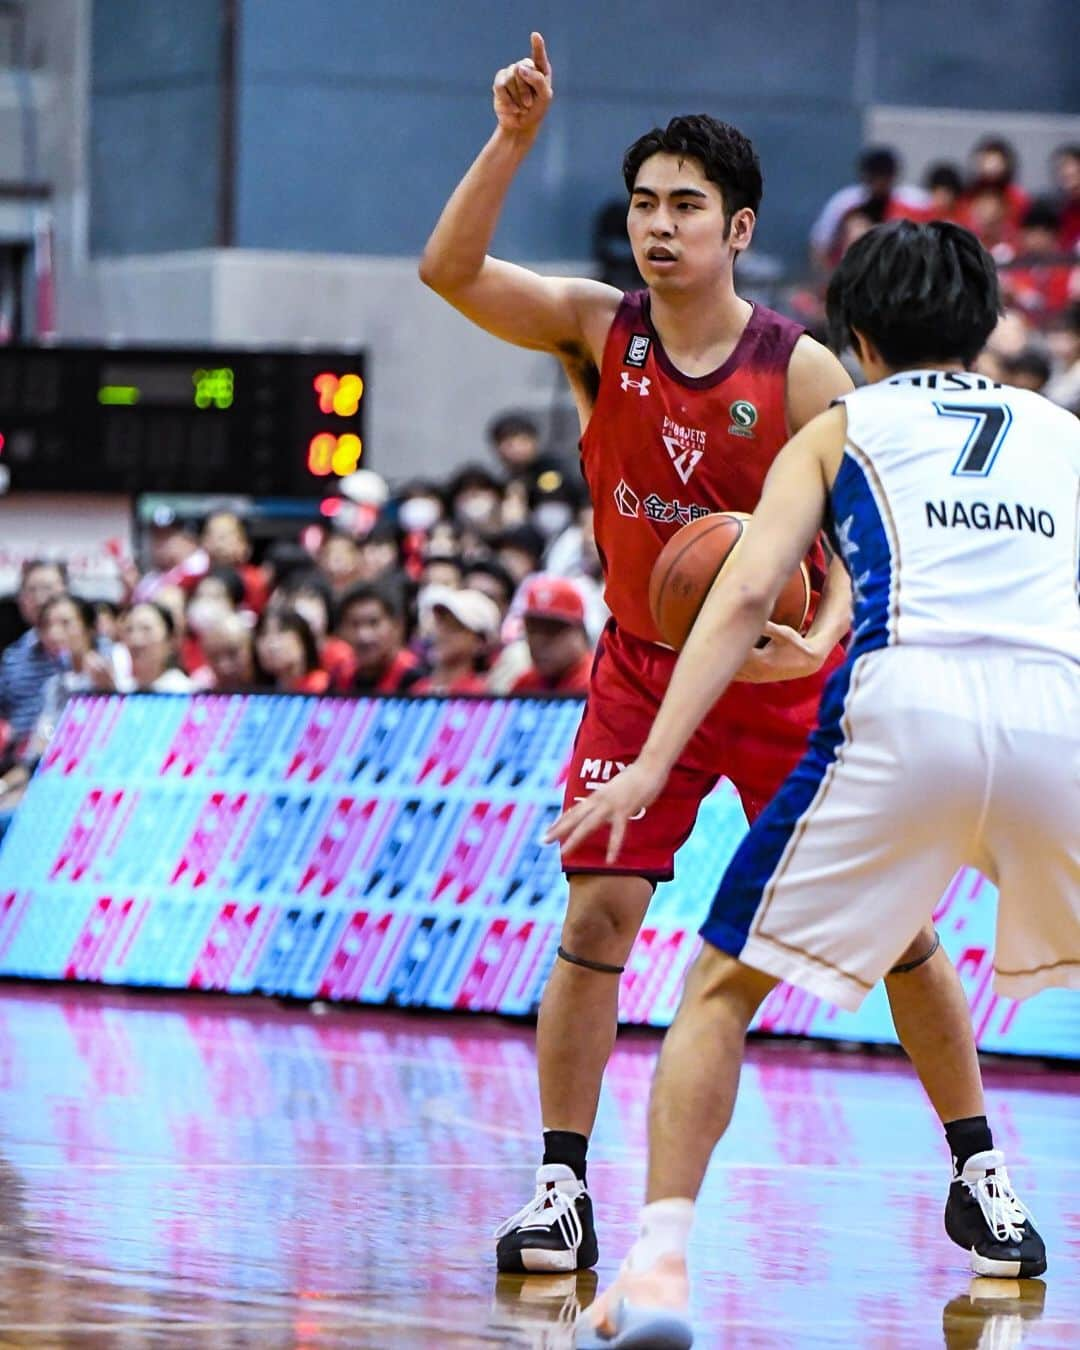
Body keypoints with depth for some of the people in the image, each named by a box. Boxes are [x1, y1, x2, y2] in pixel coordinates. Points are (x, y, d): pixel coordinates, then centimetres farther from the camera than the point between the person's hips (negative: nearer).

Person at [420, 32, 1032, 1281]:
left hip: (787, 678, -1)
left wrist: (820, 640, -33)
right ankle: (561, 1190, -5)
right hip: (644, 671, 1)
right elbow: (447, 271, -21)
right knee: (596, 915, -11)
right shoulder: (597, 331, -9)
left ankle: (976, 1167, 16)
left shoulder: (801, 372, -15)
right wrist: (511, 141, -32)